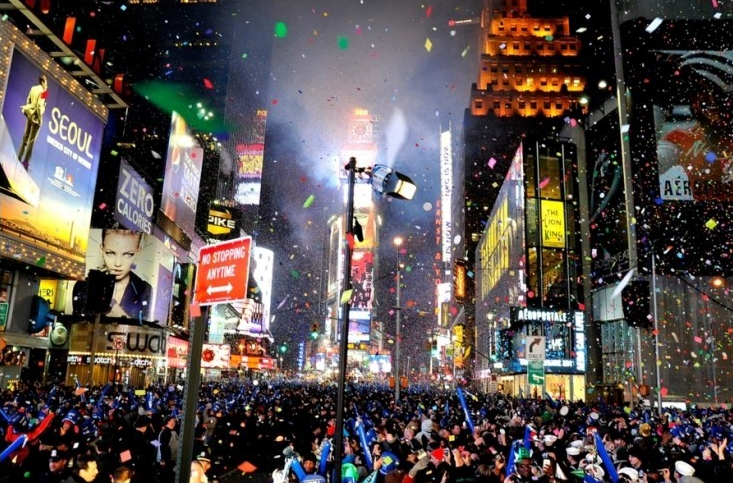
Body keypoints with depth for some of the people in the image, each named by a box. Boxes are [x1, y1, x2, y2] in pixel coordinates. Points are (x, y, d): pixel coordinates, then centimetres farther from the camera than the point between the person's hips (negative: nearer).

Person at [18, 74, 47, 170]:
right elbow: (39, 105, -19)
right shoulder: (42, 91, -14)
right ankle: (26, 161, -2)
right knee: (31, 140, -3)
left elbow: (28, 100, 12)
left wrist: (27, 109, 21)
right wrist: (40, 118, -13)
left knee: (25, 137, 14)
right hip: (36, 116, -8)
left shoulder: (33, 88, 7)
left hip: (29, 114, 8)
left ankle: (19, 158, 19)